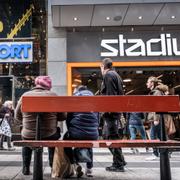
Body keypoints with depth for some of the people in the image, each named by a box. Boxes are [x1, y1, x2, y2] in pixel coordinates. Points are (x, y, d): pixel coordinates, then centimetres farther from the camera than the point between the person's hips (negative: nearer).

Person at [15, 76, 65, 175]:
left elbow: (17, 119, 4)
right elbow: (62, 117, -3)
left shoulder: (25, 95, -3)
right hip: (49, 136, -1)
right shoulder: (53, 95, -7)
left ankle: (26, 168, 33)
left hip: (29, 137, 2)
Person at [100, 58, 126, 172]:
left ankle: (118, 164, 2)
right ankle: (120, 160, 21)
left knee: (112, 137, -5)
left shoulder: (108, 75, -8)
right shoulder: (116, 75, 22)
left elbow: (110, 94, -19)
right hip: (117, 110, 10)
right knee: (107, 135, 16)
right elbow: (121, 93, 20)